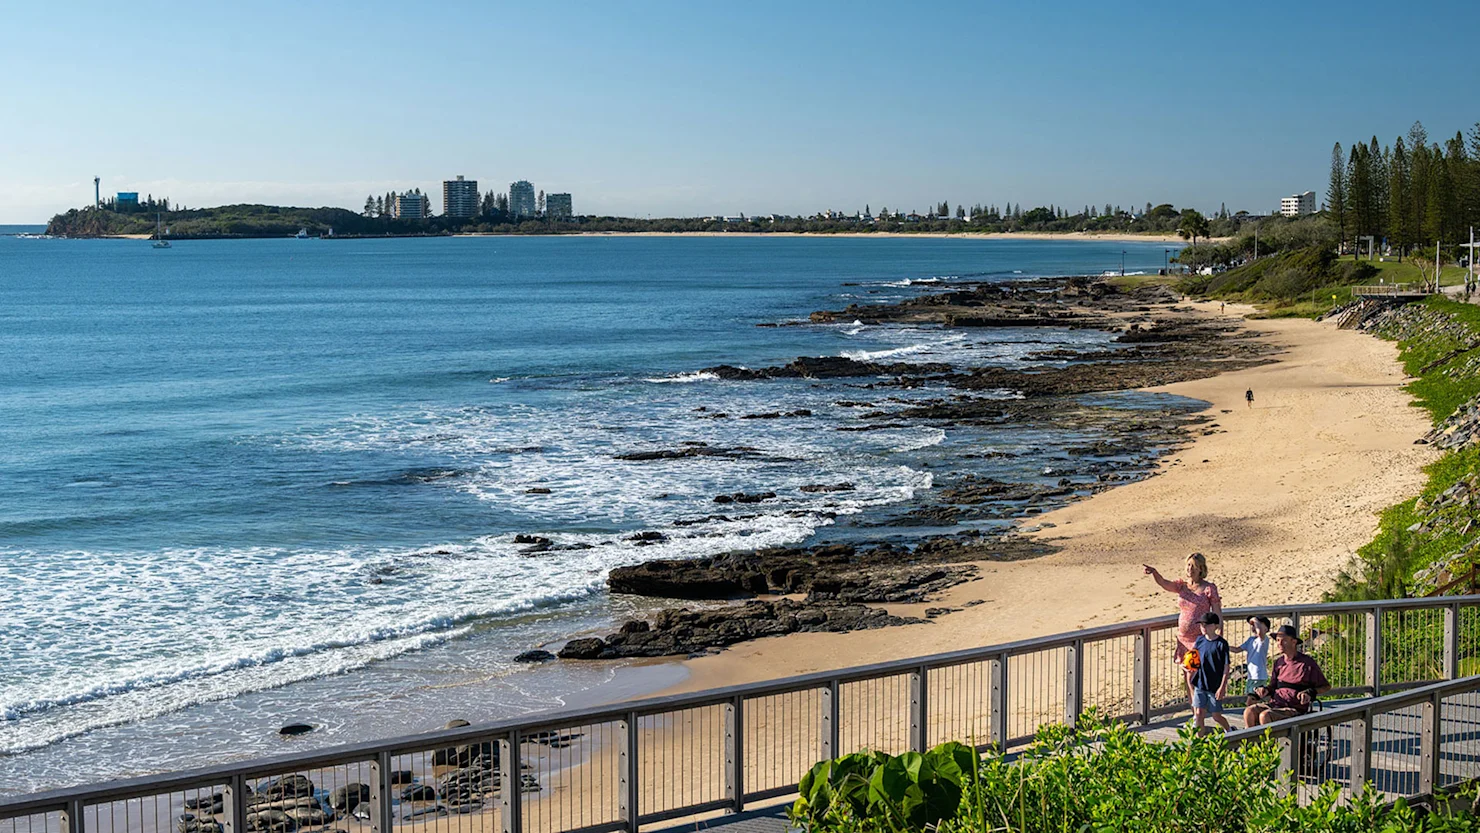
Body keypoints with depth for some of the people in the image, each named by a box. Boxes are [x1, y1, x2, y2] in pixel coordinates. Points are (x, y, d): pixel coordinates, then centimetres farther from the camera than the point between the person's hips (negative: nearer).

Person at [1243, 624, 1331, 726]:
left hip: (1294, 708, -6)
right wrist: (1265, 690, 2)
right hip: (1275, 703, 6)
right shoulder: (1279, 662, 13)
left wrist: (1310, 693, -14)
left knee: (1264, 716, -31)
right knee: (1249, 712, -21)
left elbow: (1326, 686, 4)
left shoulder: (1307, 663, -3)